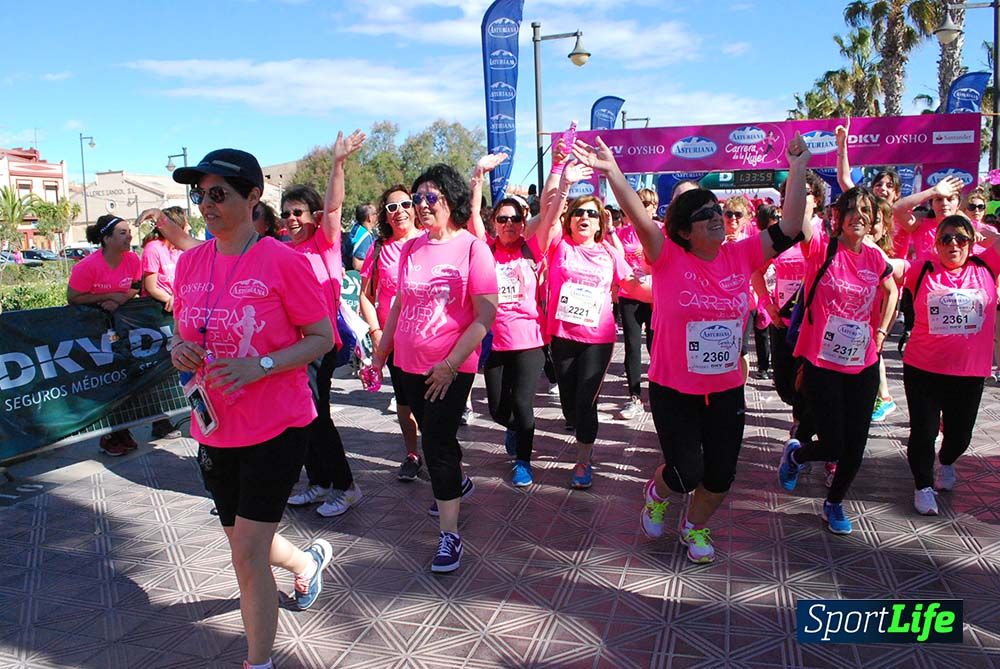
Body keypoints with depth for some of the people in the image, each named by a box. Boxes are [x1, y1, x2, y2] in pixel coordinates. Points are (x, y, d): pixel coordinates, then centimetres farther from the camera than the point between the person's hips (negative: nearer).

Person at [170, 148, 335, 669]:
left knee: (247, 553, -3)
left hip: (276, 428, -6)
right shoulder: (189, 263, 3)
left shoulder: (284, 261, -14)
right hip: (215, 427, 7)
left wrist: (260, 366, -24)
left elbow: (322, 338, -11)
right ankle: (309, 560, 54)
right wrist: (179, 349, -8)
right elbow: (183, 331, 15)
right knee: (244, 542, 21)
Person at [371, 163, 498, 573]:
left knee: (437, 442, -6)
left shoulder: (472, 248, -11)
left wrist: (450, 363, -19)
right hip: (410, 364, 6)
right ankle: (458, 482, 47)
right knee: (434, 436, 19)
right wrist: (381, 351, 15)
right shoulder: (410, 249, 5)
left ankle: (449, 534, 7)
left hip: (451, 369, -5)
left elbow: (486, 315, -15)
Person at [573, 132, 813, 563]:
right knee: (686, 473, 1)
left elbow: (789, 228, -3)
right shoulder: (669, 259, -11)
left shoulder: (742, 256, -1)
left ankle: (695, 527, 42)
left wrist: (798, 169, -6)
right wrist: (612, 171, -36)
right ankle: (657, 492, 39)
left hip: (726, 390, 4)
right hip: (673, 390, -4)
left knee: (721, 474, 12)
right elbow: (641, 220, -24)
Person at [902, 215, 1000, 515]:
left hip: (970, 372, 2)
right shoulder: (922, 272, -2)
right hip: (923, 370, -2)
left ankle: (946, 463, 51)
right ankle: (923, 485, 24)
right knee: (923, 432, 2)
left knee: (959, 433, 17)